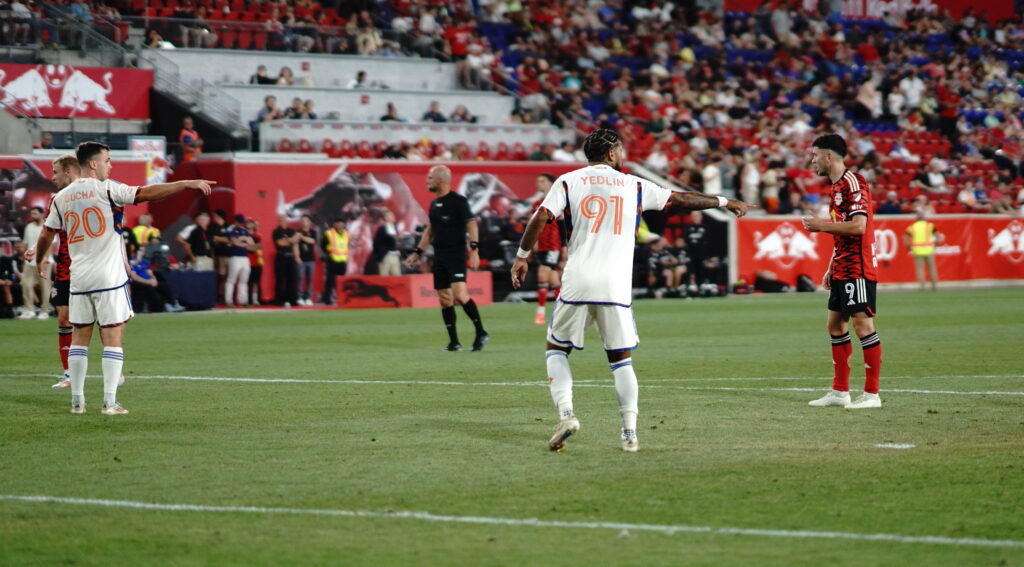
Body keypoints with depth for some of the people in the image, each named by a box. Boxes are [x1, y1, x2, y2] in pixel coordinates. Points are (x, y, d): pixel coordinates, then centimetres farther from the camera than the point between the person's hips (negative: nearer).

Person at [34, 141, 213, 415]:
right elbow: (146, 193, -14)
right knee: (112, 339, -2)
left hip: (79, 279, 5)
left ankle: (77, 400, 10)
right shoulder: (106, 189, -6)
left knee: (79, 338, 10)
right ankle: (109, 402, -6)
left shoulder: (61, 197, 9)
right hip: (109, 279, -5)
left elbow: (46, 236, 14)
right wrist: (188, 184, -14)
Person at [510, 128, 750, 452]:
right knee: (621, 359, 12)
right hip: (617, 286, 1)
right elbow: (682, 200, 19)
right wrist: (725, 202, 32)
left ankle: (566, 413, -7)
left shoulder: (568, 181, 8)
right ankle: (630, 433, 0)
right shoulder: (633, 186, 12)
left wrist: (522, 256, 7)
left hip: (578, 282, -1)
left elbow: (540, 217, -3)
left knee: (556, 349, 14)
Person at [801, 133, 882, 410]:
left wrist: (821, 225, -15)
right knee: (835, 325, 11)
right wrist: (831, 268, 21)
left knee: (863, 325, -8)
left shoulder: (853, 183, -14)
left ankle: (872, 394, -4)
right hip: (842, 270, 10)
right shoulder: (837, 186, 17)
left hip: (857, 270, -10)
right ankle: (840, 392, 16)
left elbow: (858, 226, -24)